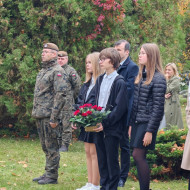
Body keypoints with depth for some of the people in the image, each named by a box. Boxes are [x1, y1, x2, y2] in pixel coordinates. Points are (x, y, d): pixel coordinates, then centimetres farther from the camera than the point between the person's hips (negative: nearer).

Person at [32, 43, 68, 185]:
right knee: (45, 146, 14)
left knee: (51, 147, -3)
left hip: (49, 116, -9)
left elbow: (61, 94, -18)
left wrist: (54, 118, -21)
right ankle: (47, 173, 22)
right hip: (40, 115, 9)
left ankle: (52, 176, 2)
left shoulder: (58, 71, -12)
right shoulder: (43, 71, 18)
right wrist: (35, 112, 17)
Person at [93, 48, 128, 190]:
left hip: (112, 128, -7)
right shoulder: (100, 79, 12)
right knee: (101, 158, 12)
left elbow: (119, 108, -15)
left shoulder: (120, 82, -11)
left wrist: (105, 123, -18)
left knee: (112, 159, 0)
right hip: (99, 125, 7)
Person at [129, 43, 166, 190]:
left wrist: (150, 131, -17)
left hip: (147, 123, -7)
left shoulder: (158, 78, -11)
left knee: (138, 155, -10)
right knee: (140, 157, 6)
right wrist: (131, 124, 12)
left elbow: (158, 107, -14)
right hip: (137, 122, 7)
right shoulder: (141, 76, 13)